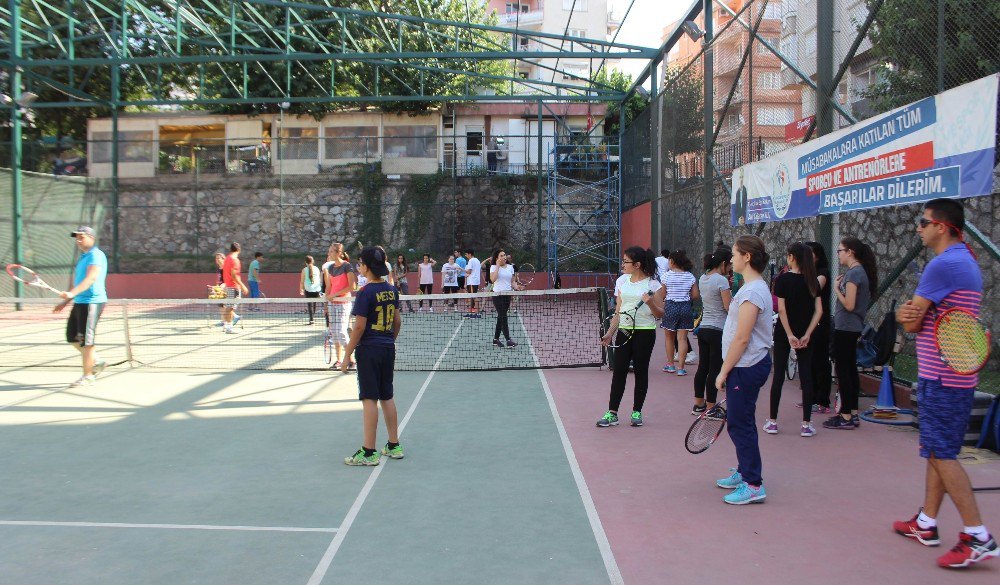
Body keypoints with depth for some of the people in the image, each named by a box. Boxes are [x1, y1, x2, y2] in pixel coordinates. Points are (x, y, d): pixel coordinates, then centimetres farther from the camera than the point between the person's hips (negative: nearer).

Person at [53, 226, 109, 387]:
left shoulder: (96, 255, -12)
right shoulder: (83, 257, 19)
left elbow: (91, 279, -27)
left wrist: (72, 293, -38)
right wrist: (66, 301, 24)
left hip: (92, 302, -10)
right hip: (79, 302, 10)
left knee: (86, 340, -4)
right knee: (73, 337, 13)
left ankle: (88, 376, 5)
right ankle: (97, 362, 24)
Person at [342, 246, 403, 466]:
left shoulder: (365, 293, -15)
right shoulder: (391, 290, 6)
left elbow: (359, 327, -16)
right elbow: (398, 321, 12)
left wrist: (347, 356, -10)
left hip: (369, 350, -7)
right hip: (388, 349, 7)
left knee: (370, 399, -2)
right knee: (387, 397, 14)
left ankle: (368, 452, 3)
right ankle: (394, 446, 21)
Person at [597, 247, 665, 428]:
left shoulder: (653, 284, -4)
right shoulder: (622, 281, 10)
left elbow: (660, 314, -2)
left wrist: (651, 303, -21)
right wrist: (610, 333, 10)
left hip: (644, 333, -4)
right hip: (624, 331, 4)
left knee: (640, 371, 4)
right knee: (618, 371, 0)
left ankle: (637, 412, 16)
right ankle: (612, 413, 3)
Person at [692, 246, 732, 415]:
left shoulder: (702, 279, 9)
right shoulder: (721, 280, -15)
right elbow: (729, 308, -16)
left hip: (703, 329, 8)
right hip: (718, 330, -8)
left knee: (703, 367, 15)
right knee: (715, 370, 1)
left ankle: (698, 404, 23)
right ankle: (710, 409, 7)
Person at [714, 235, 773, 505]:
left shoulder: (752, 292, -20)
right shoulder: (755, 287, 13)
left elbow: (742, 338, -21)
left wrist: (724, 371, -15)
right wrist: (728, 370, 20)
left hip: (746, 367, -10)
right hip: (747, 365, 10)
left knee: (740, 424, -3)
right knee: (738, 422, 19)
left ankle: (753, 485, 5)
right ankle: (744, 472, 32)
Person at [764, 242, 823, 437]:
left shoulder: (783, 279, -9)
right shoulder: (813, 281, 3)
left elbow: (782, 309, -15)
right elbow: (819, 311, -2)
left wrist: (790, 335, -12)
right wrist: (806, 335, -5)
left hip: (783, 333, -3)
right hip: (805, 334, 3)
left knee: (778, 375, 5)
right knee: (806, 376, 7)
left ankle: (772, 421, 11)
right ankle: (806, 424, 7)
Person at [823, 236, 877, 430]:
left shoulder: (853, 273, -16)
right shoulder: (861, 271, 12)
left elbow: (849, 304, -20)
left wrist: (836, 289, -8)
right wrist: (841, 286, 6)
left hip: (845, 328, -10)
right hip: (853, 327, 10)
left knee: (843, 371, -4)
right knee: (850, 370, 13)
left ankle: (846, 416, 1)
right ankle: (853, 414, 19)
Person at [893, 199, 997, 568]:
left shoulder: (943, 264, -18)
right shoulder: (967, 261, 15)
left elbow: (911, 324, -14)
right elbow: (919, 317, 12)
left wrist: (908, 315, 7)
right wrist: (909, 311, -9)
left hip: (942, 378, -10)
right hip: (955, 374, 10)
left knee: (942, 454, -5)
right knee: (936, 451, 14)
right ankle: (926, 524, 23)